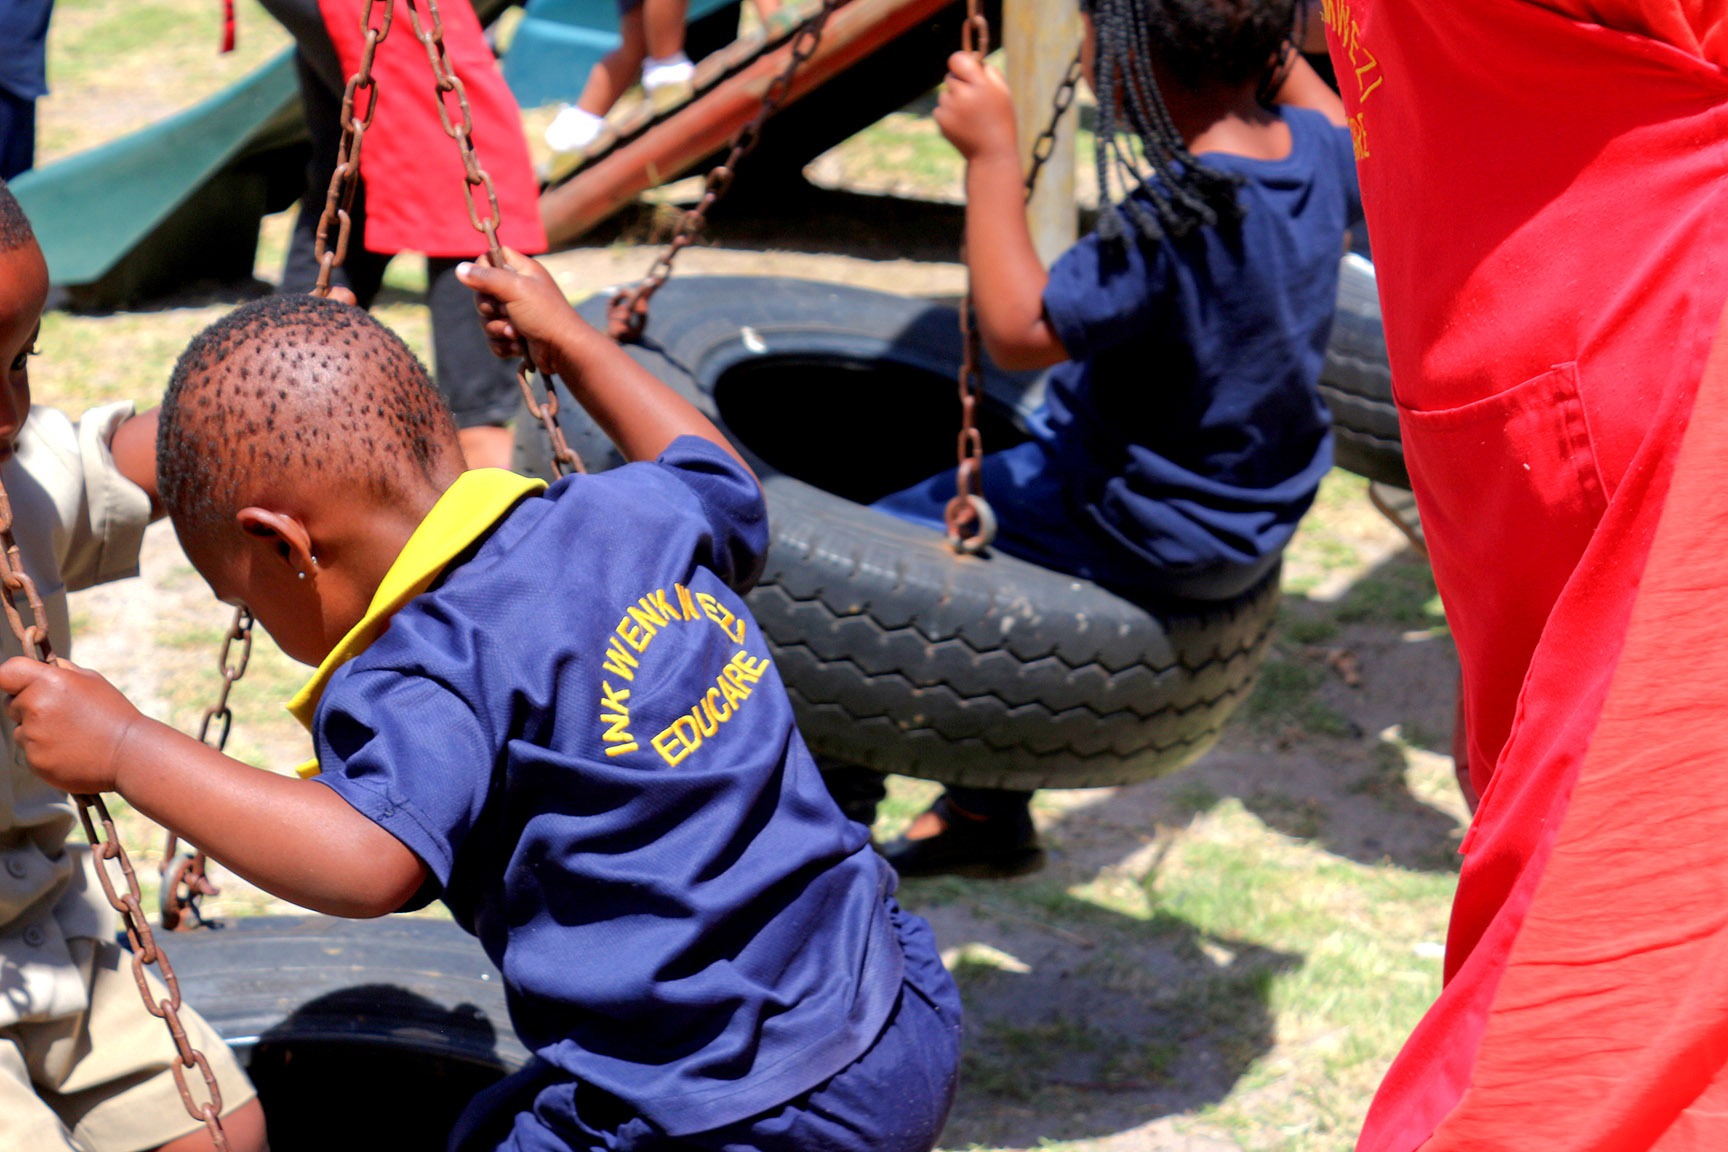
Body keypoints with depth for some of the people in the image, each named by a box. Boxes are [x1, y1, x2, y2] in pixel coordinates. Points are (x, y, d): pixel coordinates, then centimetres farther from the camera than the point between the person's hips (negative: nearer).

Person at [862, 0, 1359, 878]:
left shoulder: (1170, 214, -31)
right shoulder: (1319, 155, -6)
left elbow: (1018, 333, -27)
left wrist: (991, 155, -24)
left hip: (1135, 540, -9)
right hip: (1258, 525, 9)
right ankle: (990, 813, 38)